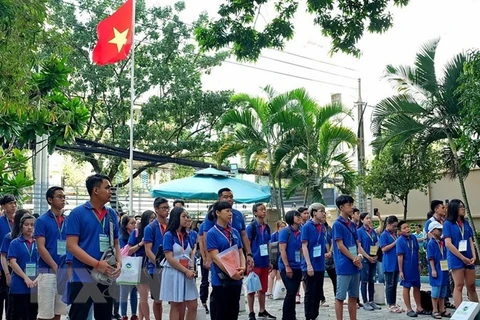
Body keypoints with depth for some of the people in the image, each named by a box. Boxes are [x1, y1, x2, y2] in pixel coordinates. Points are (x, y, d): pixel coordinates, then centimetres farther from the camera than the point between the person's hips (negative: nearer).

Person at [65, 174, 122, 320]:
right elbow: (71, 246, -13)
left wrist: (119, 263, -4)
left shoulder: (112, 214, 10)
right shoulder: (77, 213, -6)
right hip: (83, 277, -5)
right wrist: (97, 264, -20)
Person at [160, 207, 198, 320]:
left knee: (193, 306, 4)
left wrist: (192, 268, -4)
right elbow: (170, 258, -16)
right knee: (176, 306, 4)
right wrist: (186, 271, -15)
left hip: (187, 273, 6)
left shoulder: (186, 235, 9)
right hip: (174, 273, -6)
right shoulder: (168, 235, -11)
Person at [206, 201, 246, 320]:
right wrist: (231, 273, -21)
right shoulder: (212, 233, -8)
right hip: (221, 280, -6)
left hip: (236, 280, 6)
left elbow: (240, 252, 11)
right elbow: (215, 257, -14)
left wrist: (242, 267, -9)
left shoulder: (235, 232, 10)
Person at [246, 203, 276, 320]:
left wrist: (269, 261, 16)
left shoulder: (267, 227, 10)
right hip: (255, 262, -6)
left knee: (263, 289, 13)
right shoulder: (251, 227, -8)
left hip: (264, 262, 6)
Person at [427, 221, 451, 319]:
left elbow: (446, 255, 16)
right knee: (436, 290, -1)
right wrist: (433, 270, -17)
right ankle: (435, 311, 7)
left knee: (443, 291, 13)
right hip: (436, 270, -7)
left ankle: (442, 310, 22)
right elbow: (430, 258, -13)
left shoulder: (442, 242, 8)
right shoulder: (431, 243, -11)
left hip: (444, 269, 7)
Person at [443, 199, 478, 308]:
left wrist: (474, 256, -4)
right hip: (456, 259, -5)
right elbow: (448, 244, -11)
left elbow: (470, 241, 12)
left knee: (471, 286, 9)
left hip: (469, 259, 5)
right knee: (459, 286, -4)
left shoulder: (466, 223, 11)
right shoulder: (448, 223, -5)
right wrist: (462, 258, -12)